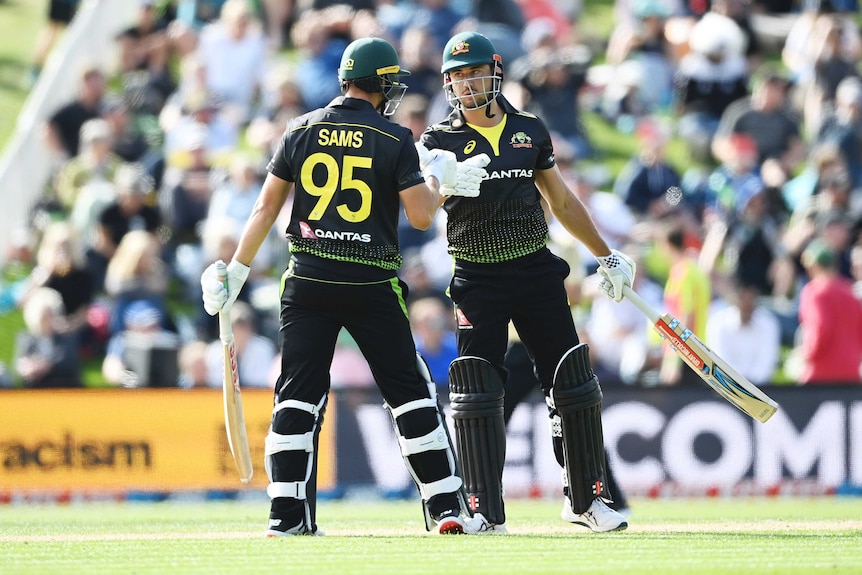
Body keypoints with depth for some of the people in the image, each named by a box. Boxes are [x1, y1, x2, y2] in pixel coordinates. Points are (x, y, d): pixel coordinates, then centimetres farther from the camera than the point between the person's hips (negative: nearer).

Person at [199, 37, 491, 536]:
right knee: (410, 394, 6)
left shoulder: (302, 131, 5)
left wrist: (237, 270, 10)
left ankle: (288, 516, -2)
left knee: (298, 396, 5)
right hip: (372, 286, -2)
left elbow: (267, 207, 5)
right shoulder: (395, 140, -5)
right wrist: (441, 182, 12)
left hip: (308, 283, 2)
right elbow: (421, 217, -8)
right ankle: (447, 509, 6)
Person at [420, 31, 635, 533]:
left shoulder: (530, 130, 9)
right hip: (478, 279, -2)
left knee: (573, 384, 1)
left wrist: (606, 255, 21)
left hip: (537, 271, 2)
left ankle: (586, 499, 14)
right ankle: (486, 512, -2)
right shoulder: (442, 140, 0)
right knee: (477, 394, -8)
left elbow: (561, 200, 19)